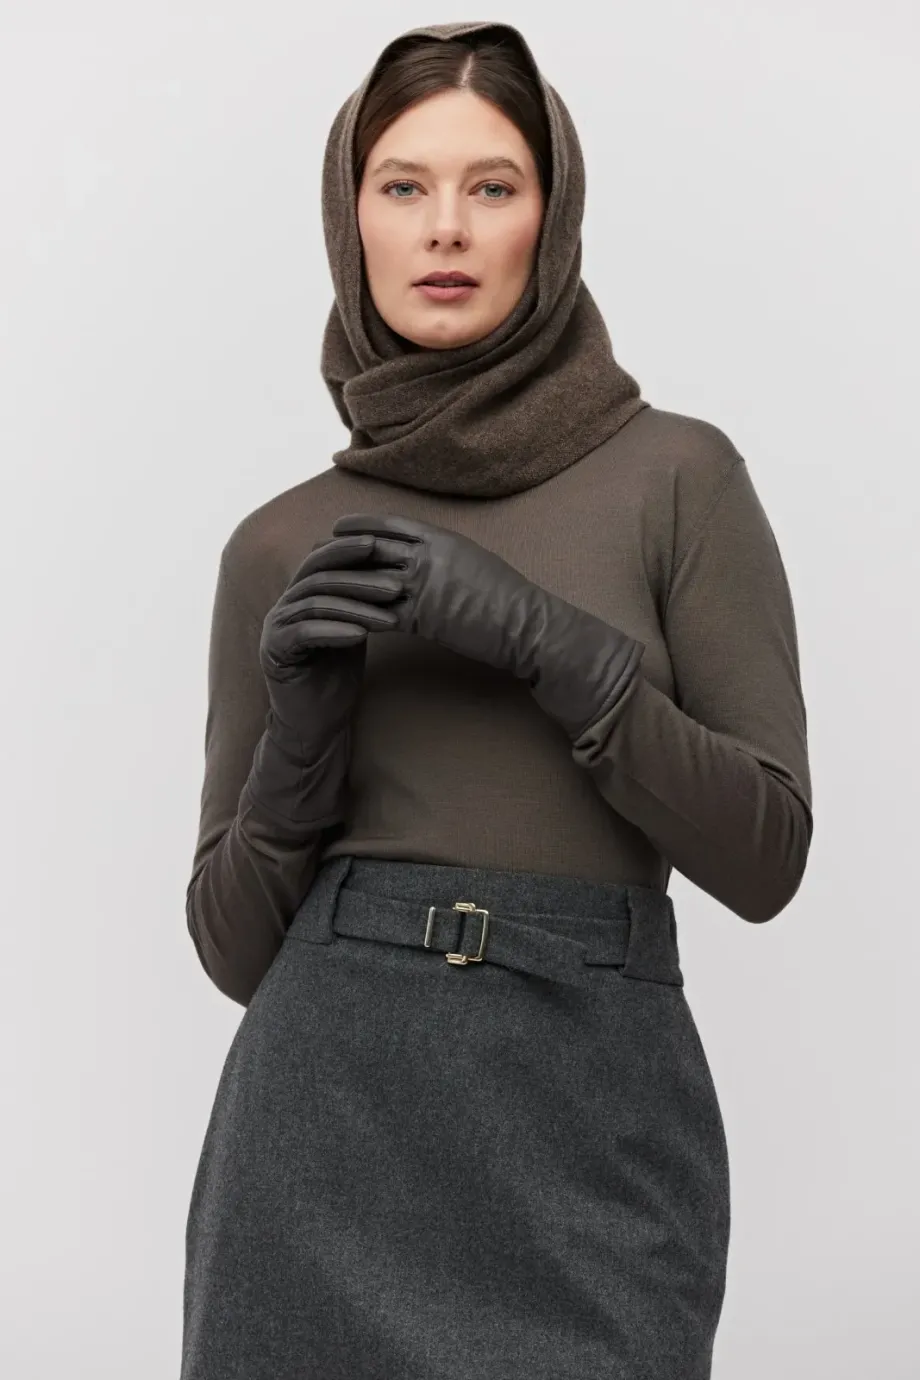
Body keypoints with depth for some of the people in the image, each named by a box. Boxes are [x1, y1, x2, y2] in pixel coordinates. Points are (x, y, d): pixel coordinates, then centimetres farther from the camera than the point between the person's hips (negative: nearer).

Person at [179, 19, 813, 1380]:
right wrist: (300, 739, -10)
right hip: (331, 1129, 2)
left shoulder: (676, 476, 1)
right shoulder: (282, 544, 7)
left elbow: (766, 852, -3)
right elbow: (235, 940, 8)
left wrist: (542, 638, -14)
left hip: (594, 1130, -1)